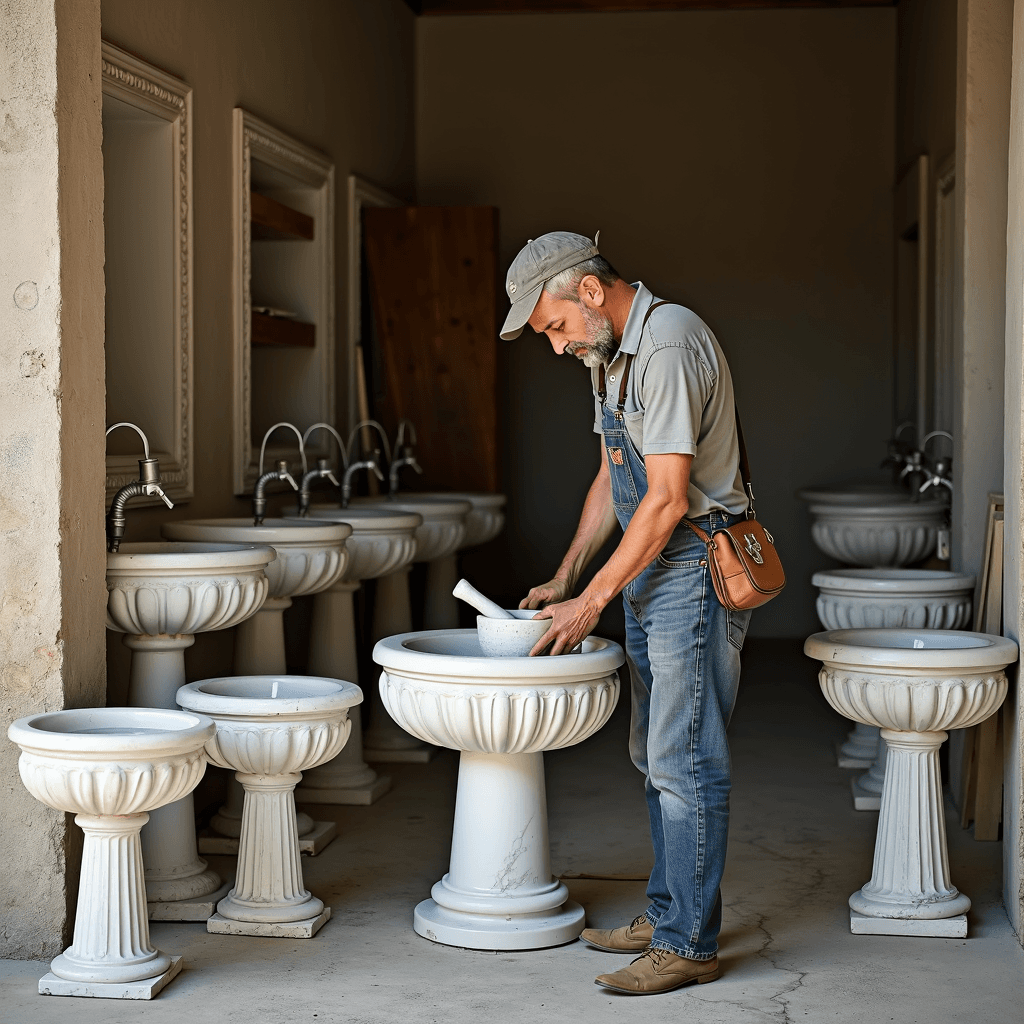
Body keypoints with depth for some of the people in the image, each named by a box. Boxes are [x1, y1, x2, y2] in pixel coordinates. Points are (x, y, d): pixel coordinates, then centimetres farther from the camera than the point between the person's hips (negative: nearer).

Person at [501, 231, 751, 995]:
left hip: (695, 566, -10)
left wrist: (593, 602, -16)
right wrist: (564, 578, 14)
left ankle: (689, 944, -2)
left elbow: (666, 499, -22)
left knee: (685, 763, -8)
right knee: (655, 755, 14)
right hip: (650, 569, 10)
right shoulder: (611, 355, 13)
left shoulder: (669, 345, -19)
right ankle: (667, 913, 23)